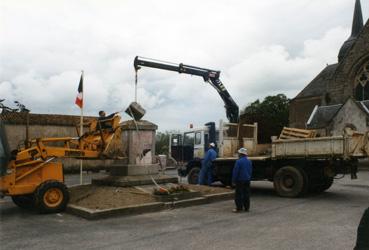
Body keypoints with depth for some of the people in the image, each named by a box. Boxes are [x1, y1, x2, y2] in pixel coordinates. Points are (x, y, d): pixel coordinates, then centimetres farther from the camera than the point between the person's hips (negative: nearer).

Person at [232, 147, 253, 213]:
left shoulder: (239, 161, -15)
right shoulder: (249, 161, 8)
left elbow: (235, 172, -15)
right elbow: (250, 171, 15)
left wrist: (233, 181, -8)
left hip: (240, 180, -7)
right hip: (247, 180, 7)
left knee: (238, 194, -1)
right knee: (246, 194, 11)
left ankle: (239, 208, 0)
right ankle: (246, 207, 15)